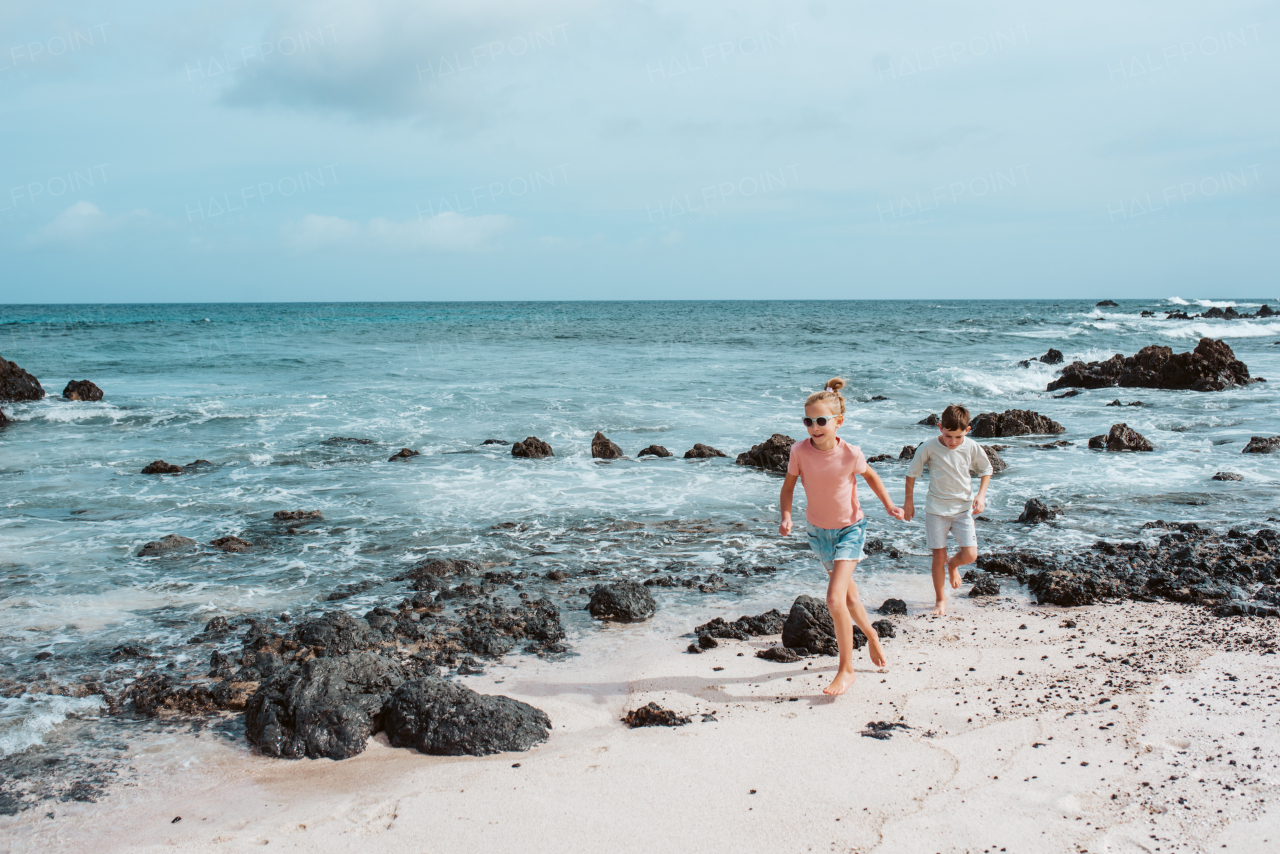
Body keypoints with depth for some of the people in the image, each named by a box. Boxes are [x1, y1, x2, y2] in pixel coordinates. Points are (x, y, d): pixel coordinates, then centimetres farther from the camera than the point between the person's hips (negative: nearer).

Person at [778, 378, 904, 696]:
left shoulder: (850, 453, -22)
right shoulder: (800, 451, -20)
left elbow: (869, 475, 0)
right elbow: (788, 486, -6)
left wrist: (888, 505, -7)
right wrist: (786, 516, -22)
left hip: (849, 529, -3)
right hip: (818, 530, 3)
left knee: (835, 599, -17)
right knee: (847, 593, 21)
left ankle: (846, 669, -1)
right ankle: (871, 635, 51)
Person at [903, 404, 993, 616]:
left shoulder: (972, 448, -9)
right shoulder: (929, 447, -14)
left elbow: (986, 470, 9)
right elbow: (912, 473, 0)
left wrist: (981, 495, -3)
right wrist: (909, 500, 4)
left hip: (963, 508, 1)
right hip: (936, 509, -1)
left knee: (970, 555, -8)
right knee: (938, 557, 0)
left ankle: (953, 564, 29)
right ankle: (940, 599, 20)